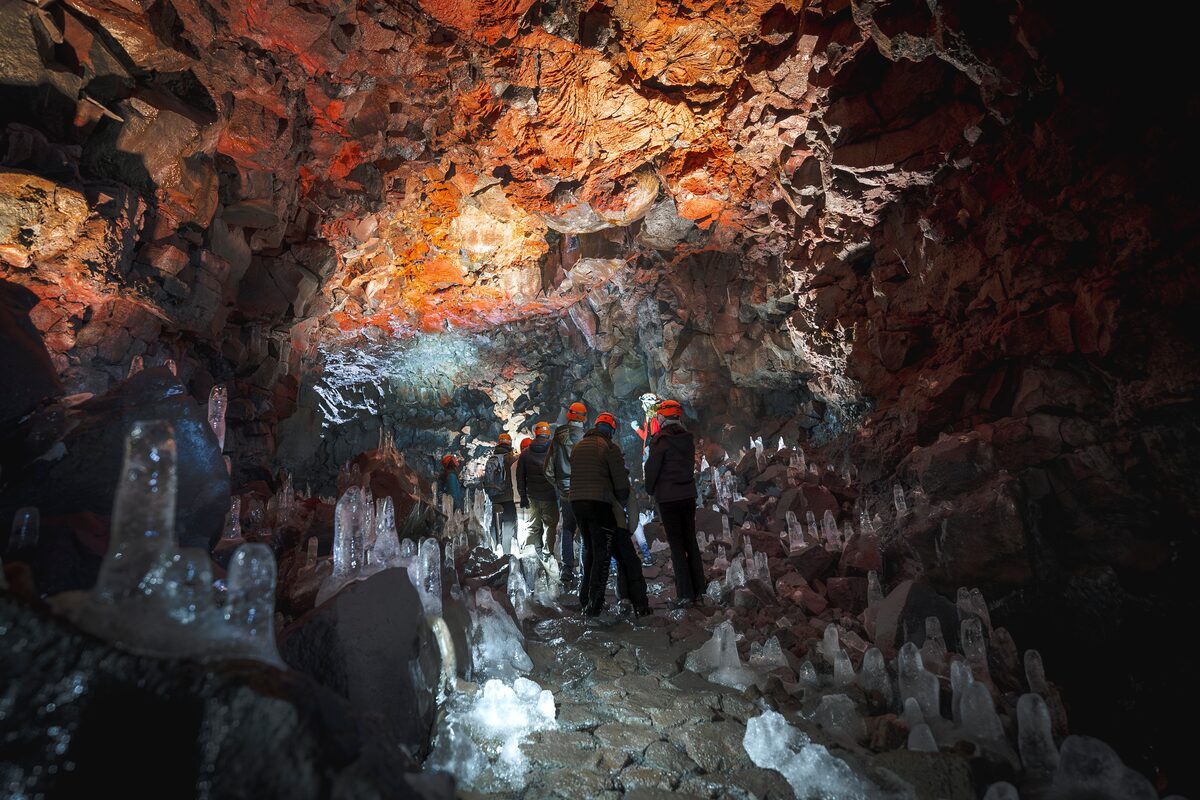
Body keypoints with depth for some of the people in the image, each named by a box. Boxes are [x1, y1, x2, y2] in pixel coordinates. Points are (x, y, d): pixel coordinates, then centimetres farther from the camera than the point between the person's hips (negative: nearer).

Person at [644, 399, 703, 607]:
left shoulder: (661, 440, -13)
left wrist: (650, 489, 6)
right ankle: (698, 588, 20)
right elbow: (691, 465, 12)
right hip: (689, 494, 6)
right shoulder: (688, 438, 7)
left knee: (676, 545, -1)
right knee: (691, 541, 15)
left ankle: (685, 594, -1)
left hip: (668, 497, -6)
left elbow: (652, 468, -10)